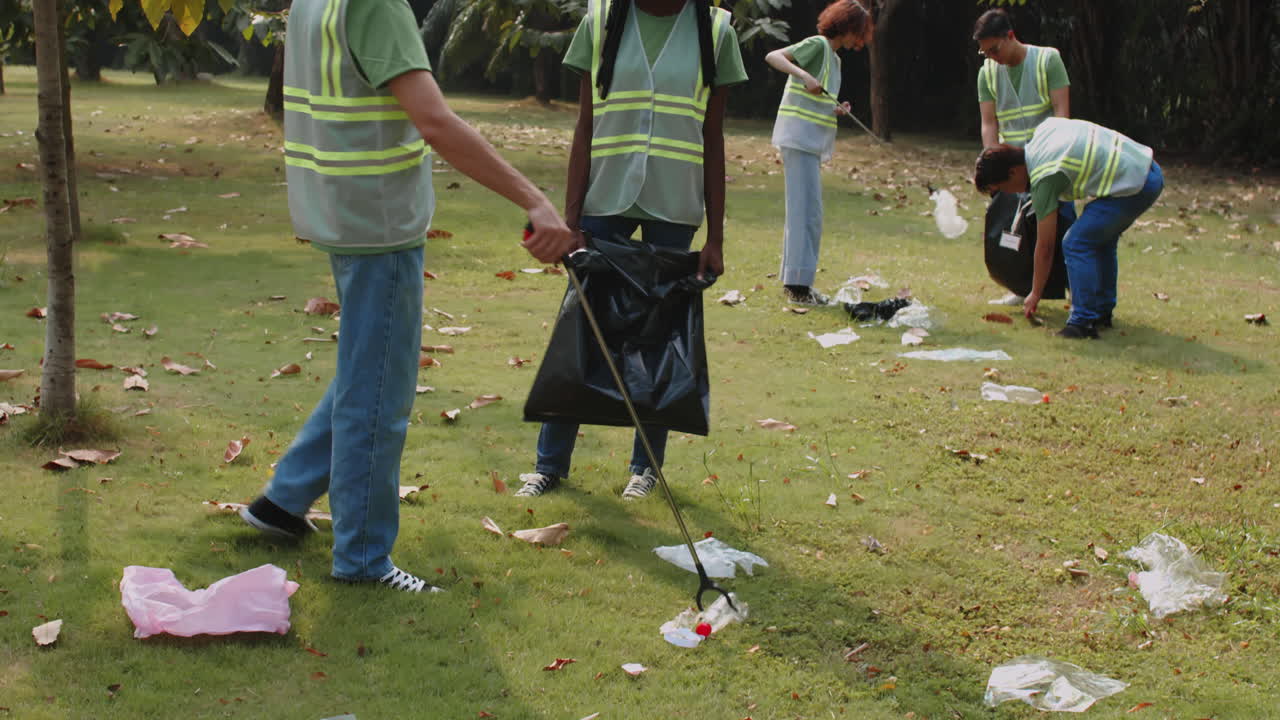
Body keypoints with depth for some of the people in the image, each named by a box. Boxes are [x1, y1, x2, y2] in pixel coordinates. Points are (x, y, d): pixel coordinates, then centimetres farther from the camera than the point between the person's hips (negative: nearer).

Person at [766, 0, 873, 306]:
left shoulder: (835, 58, 20)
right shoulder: (817, 45, -6)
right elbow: (773, 57, -18)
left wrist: (838, 110, 2)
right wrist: (804, 76, -33)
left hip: (813, 142, 10)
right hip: (799, 136, -10)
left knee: (801, 211, 13)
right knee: (807, 211, -11)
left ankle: (793, 281, 19)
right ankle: (798, 283, -10)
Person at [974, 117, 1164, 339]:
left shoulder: (1043, 179, -14)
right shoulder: (1043, 129, 6)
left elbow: (1045, 247, -7)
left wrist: (1035, 295, 4)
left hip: (1134, 186, -10)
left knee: (1076, 244, -9)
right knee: (1100, 240, 22)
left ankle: (1084, 322, -7)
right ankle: (1103, 312, 30)